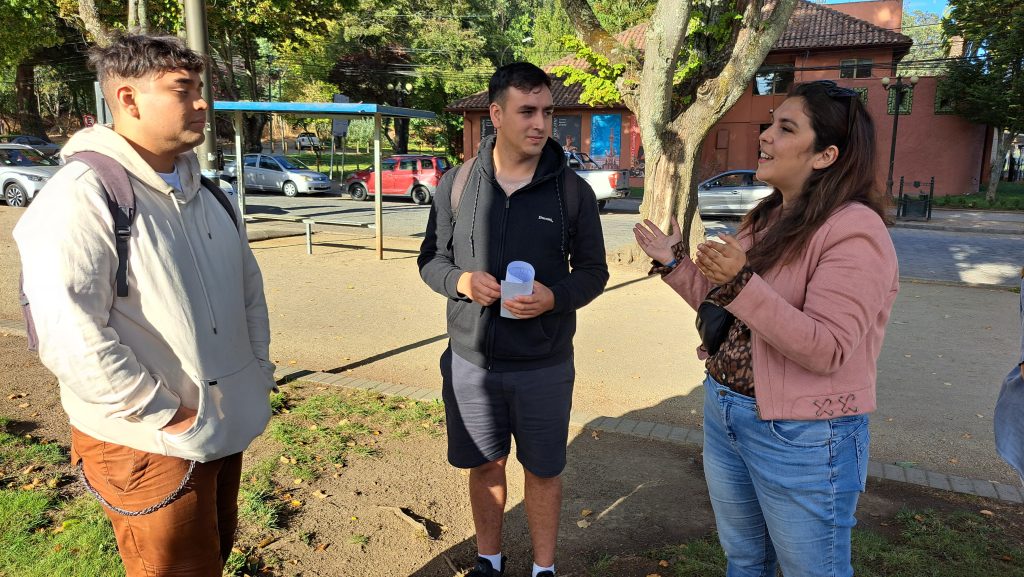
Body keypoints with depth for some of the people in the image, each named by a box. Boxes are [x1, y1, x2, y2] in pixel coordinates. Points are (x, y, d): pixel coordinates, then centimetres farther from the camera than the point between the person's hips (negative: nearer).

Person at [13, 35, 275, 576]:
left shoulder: (200, 189, 10)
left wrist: (258, 370, 7)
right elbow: (68, 334, -26)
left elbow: (248, 285, 16)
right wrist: (163, 415, -20)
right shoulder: (82, 195, -18)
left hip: (225, 427, 8)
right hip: (150, 444, -8)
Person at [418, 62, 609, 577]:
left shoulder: (573, 190, -5)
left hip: (544, 366, -1)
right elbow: (431, 259, 6)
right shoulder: (456, 184, -2)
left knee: (543, 471, 14)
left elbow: (593, 271, 1)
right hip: (471, 361, 1)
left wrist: (554, 297, -20)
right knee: (485, 465, 17)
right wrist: (460, 280, -17)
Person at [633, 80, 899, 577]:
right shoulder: (767, 218, 7)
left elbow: (826, 350, -27)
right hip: (723, 414, 8)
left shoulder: (854, 230, -19)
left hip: (801, 439, -8)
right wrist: (675, 264, 6)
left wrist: (741, 282, -33)